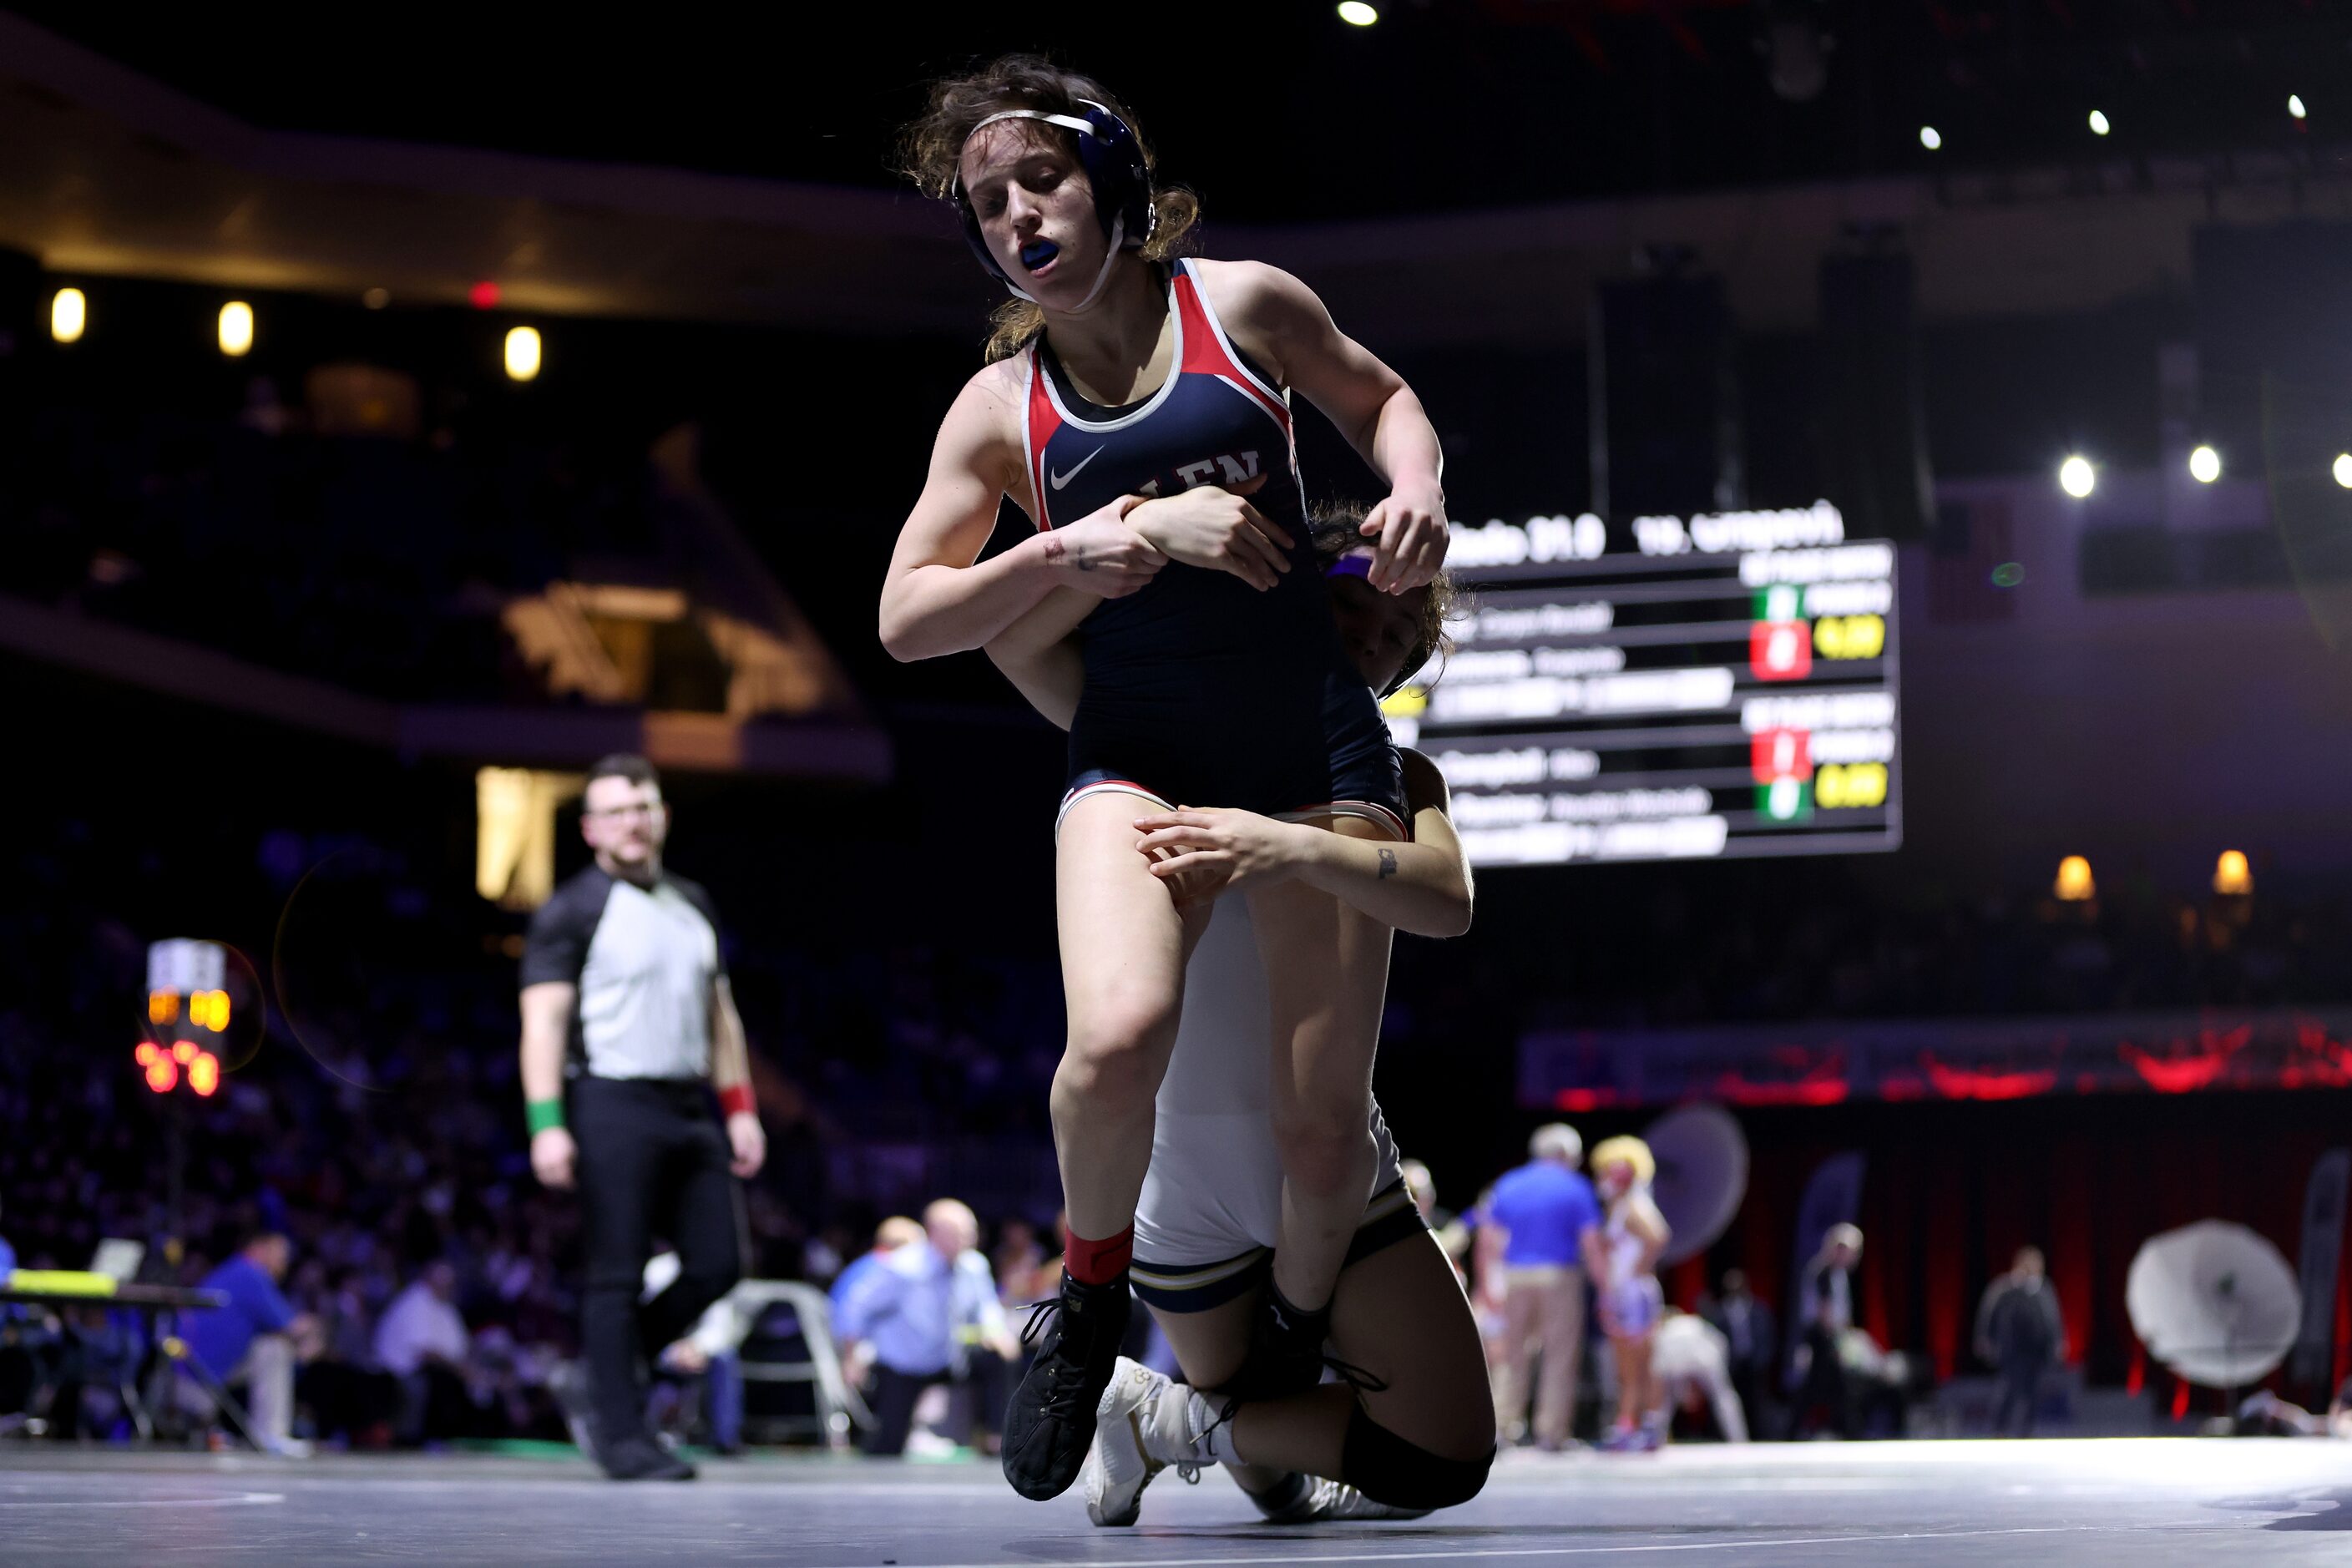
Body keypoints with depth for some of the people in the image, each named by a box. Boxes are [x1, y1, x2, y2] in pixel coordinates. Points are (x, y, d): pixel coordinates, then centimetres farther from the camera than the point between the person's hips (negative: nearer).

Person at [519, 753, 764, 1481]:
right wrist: (547, 1124, -17)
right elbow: (543, 1019, -8)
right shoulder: (571, 911, -2)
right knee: (617, 1277, -5)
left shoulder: (693, 905, 18)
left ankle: (598, 1387, 16)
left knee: (717, 1264, 3)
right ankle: (624, 1436, 0)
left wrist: (740, 1107, 15)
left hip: (690, 1107, 7)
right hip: (614, 1103, -7)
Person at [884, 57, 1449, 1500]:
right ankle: (1093, 1299, -1)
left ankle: (1296, 1337, 28)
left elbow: (1380, 396, 21)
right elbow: (906, 620, 3)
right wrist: (1092, 544, -10)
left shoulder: (1241, 304, 4)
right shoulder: (1001, 409, 6)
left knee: (1325, 1125, -5)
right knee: (1120, 1034, -31)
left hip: (1315, 743, 0)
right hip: (1137, 754, 0)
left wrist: (1417, 490, -2)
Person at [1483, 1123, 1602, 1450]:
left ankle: (1504, 1421, 3)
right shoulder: (1576, 1188, -3)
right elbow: (1590, 1240, -8)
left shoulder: (1508, 1184, 10)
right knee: (1561, 1355, 1)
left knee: (1513, 1353, 11)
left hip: (1516, 1276, 4)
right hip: (1560, 1276, -4)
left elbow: (1491, 1236, 9)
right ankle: (1551, 1431, -1)